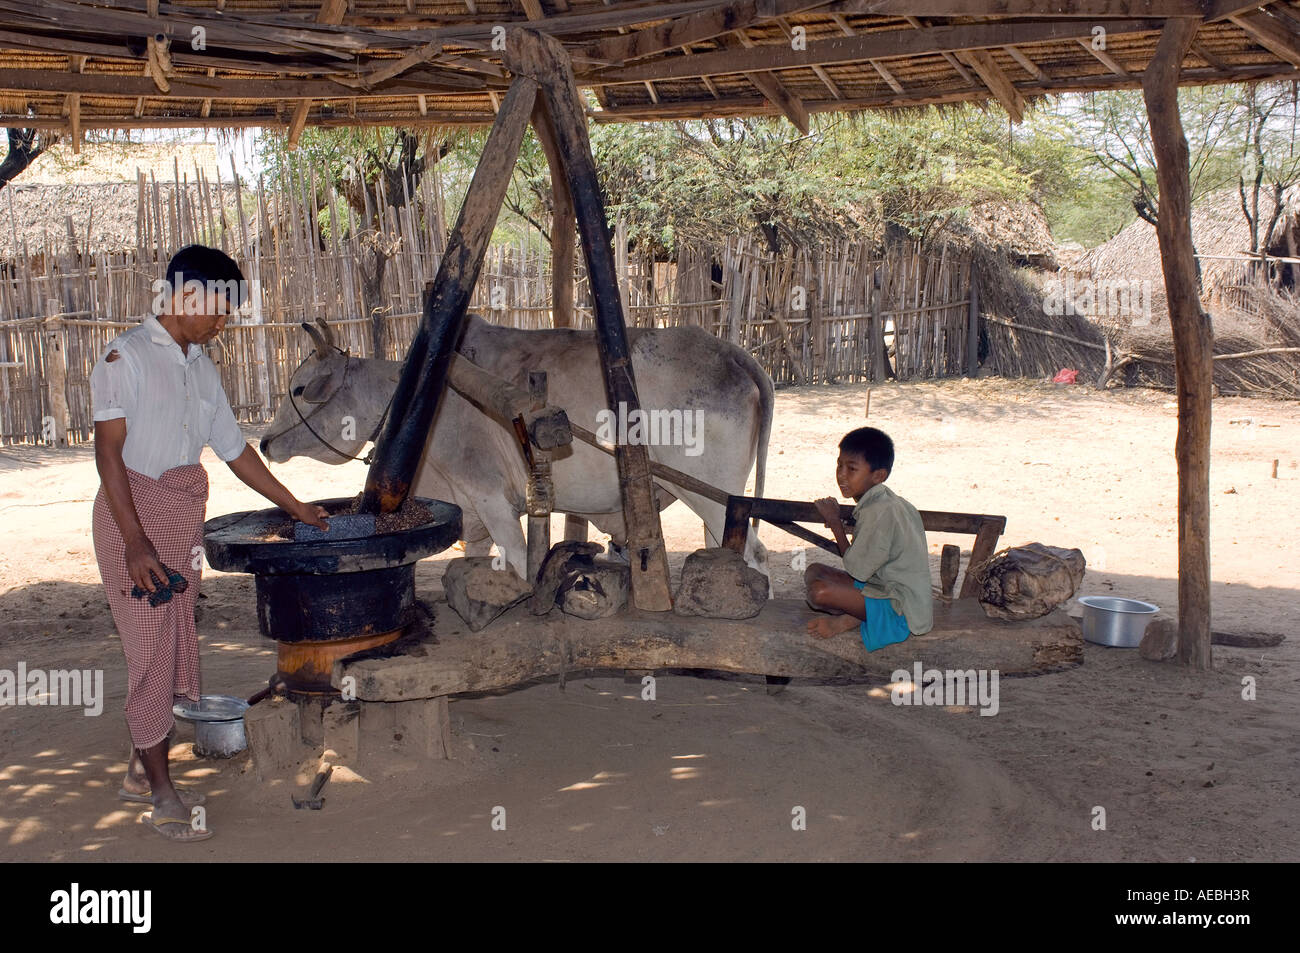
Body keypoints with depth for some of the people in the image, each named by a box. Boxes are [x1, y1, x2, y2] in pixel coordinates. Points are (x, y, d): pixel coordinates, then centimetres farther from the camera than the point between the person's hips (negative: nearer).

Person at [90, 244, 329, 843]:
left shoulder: (200, 366, 12)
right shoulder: (126, 356, -10)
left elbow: (233, 447, 18)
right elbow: (108, 451, -15)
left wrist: (295, 507, 20)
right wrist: (135, 542, -22)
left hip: (184, 515, 7)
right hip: (135, 512, -7)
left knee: (177, 647, 9)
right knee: (151, 647, -5)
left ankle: (141, 771, 24)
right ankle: (162, 795, 4)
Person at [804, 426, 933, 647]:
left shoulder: (880, 512, -24)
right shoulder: (885, 501, 7)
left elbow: (857, 569, -16)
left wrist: (835, 522, -7)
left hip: (901, 612, -10)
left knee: (819, 592, -26)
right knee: (814, 571, 9)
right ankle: (854, 615, -6)